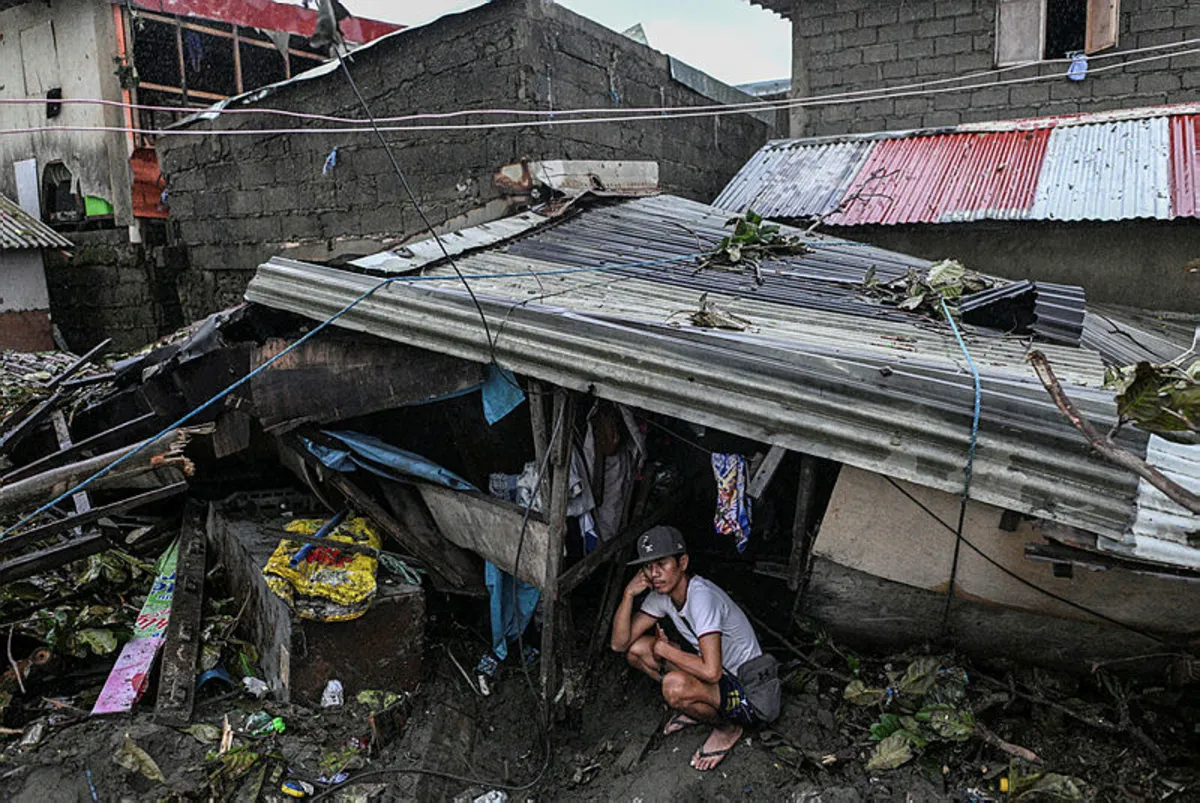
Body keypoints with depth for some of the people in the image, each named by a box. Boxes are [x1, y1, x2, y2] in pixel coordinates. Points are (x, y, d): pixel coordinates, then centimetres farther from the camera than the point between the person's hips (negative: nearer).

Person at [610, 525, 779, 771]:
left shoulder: (702, 597, -30)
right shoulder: (661, 593, -5)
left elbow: (711, 672, -38)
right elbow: (619, 644, -5)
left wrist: (665, 650, -22)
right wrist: (629, 594, -18)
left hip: (746, 688, -8)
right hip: (718, 670, 8)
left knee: (674, 686, -35)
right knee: (636, 649, -2)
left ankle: (727, 728, -4)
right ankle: (695, 707, 13)